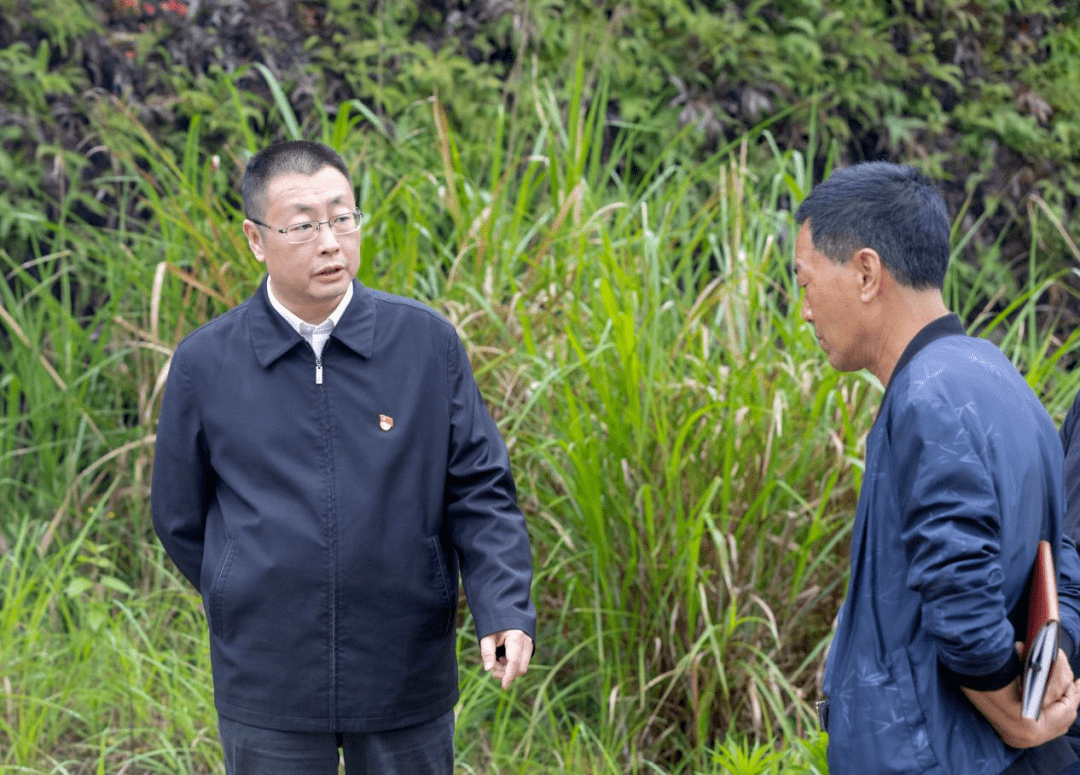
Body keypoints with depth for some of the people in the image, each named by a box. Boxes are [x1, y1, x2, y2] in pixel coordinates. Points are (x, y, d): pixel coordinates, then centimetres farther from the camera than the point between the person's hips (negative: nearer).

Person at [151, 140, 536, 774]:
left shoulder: (429, 343, -1)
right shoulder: (204, 365, -2)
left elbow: (480, 490, 0)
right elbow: (180, 519, 9)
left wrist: (506, 610, -12)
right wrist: (255, 608, 11)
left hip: (408, 681, 0)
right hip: (268, 692, 0)